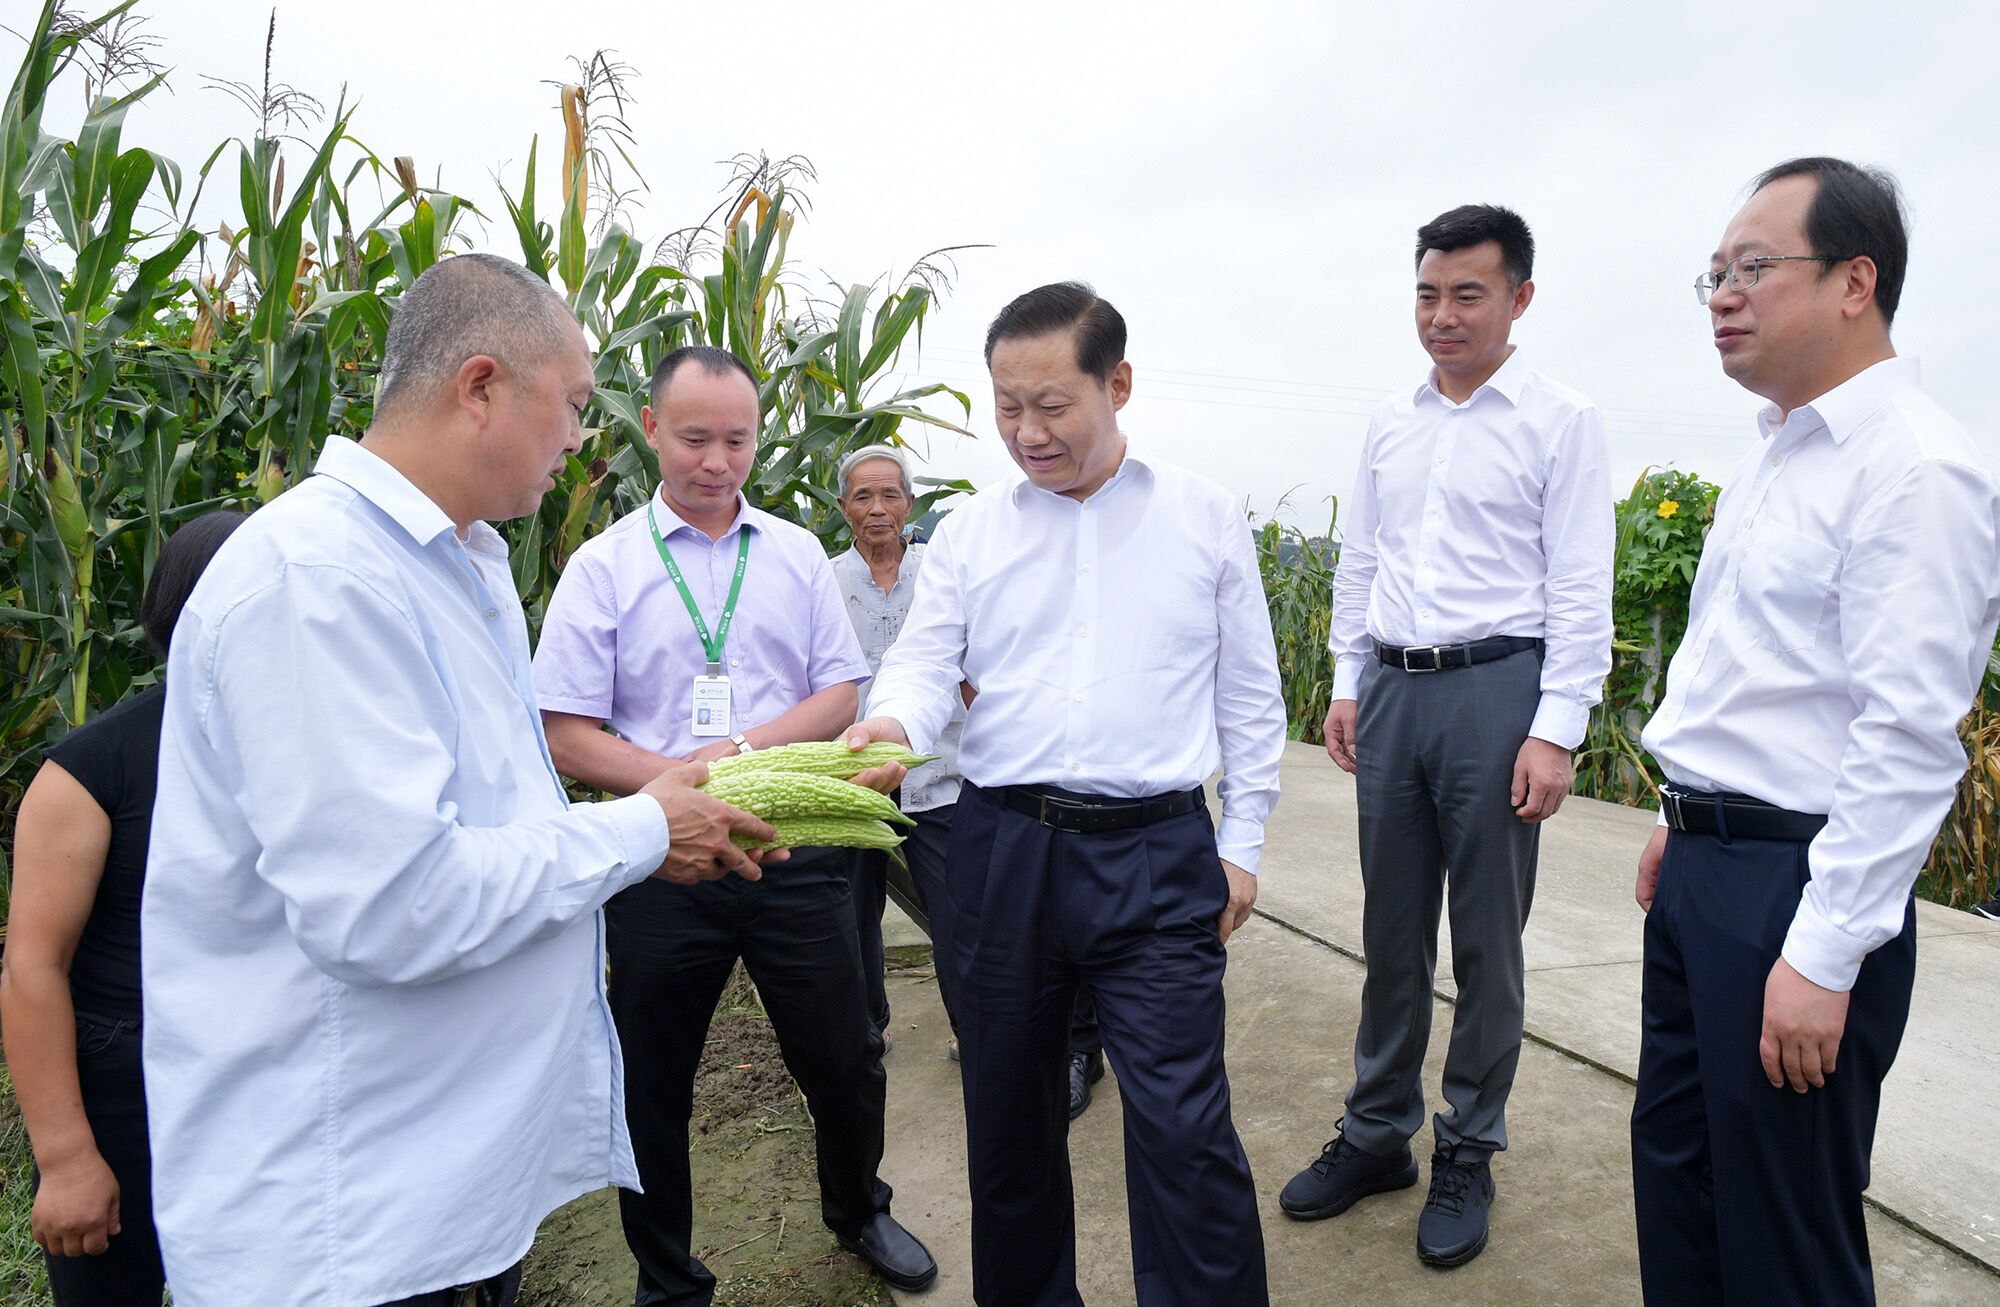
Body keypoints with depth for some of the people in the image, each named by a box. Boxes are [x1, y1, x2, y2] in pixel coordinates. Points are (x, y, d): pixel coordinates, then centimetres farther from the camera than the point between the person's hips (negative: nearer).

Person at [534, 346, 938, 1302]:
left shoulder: (797, 554, 8)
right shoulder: (604, 567, -1)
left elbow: (842, 695, 4)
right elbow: (568, 737, -6)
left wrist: (750, 745, -13)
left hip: (796, 852, 2)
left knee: (846, 1065, 13)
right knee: (651, 1090, 12)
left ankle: (857, 1213, 44)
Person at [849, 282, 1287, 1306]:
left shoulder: (1206, 519, 4)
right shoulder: (969, 534, 7)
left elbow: (1250, 694, 7)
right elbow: (925, 663, 1)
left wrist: (1241, 842, 5)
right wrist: (890, 723, -22)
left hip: (1156, 856, -2)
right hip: (1001, 848, 3)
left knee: (1184, 1127, -5)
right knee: (1007, 1114, 16)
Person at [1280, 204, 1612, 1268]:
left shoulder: (1560, 422, -3)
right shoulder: (1390, 423, 12)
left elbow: (1580, 591, -7)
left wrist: (1555, 732, -13)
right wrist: (1347, 684, 10)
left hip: (1496, 690, -4)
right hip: (1391, 690, 5)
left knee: (1485, 942, 6)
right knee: (1392, 932, 13)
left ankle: (1467, 1155, 24)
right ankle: (1377, 1133, 28)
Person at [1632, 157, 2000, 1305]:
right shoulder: (1775, 455, 13)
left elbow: (1908, 738, -22)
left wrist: (1824, 956, -22)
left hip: (1799, 883, -9)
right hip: (1702, 866, 9)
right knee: (1675, 1168, 21)